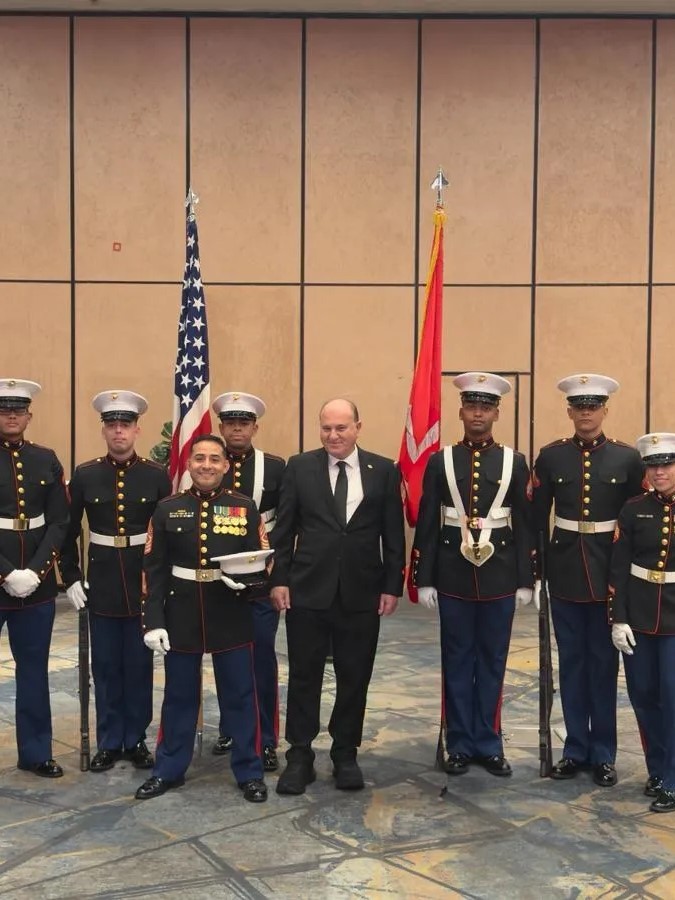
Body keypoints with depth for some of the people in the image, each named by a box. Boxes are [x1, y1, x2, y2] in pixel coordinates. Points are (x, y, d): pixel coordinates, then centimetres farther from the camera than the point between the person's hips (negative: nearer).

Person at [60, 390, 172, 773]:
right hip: (101, 582, 1)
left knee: (140, 665, 8)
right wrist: (71, 578, -1)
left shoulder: (157, 475, -2)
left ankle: (136, 739, 21)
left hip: (145, 581, -1)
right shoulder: (85, 475, 0)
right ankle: (109, 742, 21)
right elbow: (68, 532, 4)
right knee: (106, 666, 9)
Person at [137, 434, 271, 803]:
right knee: (178, 696, 12)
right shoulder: (167, 509, 1)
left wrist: (248, 583, -19)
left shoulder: (245, 507, 0)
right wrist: (153, 620, -6)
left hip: (232, 617, 0)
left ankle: (249, 772, 21)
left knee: (241, 696, 7)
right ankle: (169, 770, 28)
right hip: (181, 616, 1)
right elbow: (154, 570, 0)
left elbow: (261, 563, 3)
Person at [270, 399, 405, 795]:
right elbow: (285, 529, 2)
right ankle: (300, 755, 19)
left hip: (362, 592, 1)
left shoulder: (384, 470, 2)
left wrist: (392, 586, -1)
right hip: (307, 589, 0)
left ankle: (346, 754, 24)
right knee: (304, 675, 7)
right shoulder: (300, 467, 1)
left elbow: (393, 535, 3)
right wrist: (280, 579, -3)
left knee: (355, 678, 9)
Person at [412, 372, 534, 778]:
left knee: (493, 662, 9)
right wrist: (424, 580, -3)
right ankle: (460, 746, 19)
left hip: (500, 578, 0)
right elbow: (427, 524, 1)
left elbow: (526, 525, 3)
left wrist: (525, 580, -1)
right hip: (453, 578, 0)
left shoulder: (515, 462, 3)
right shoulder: (440, 461, 2)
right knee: (457, 663, 8)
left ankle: (489, 744, 21)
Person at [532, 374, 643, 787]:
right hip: (565, 572, 1)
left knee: (604, 662, 7)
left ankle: (604, 753, 19)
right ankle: (576, 748, 22)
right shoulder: (551, 456, 1)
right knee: (572, 661, 10)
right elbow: (537, 517, 4)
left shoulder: (628, 457, -2)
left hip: (609, 572, -1)